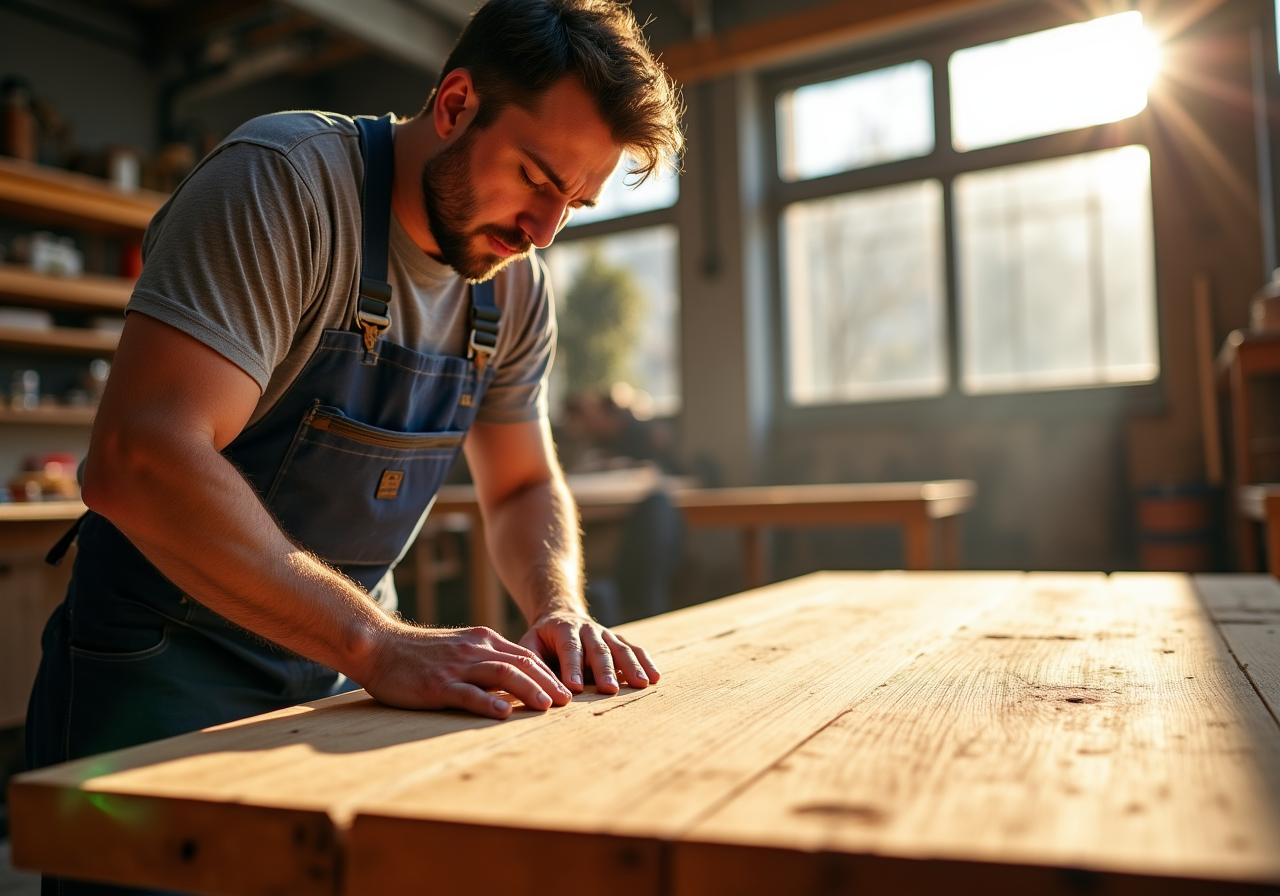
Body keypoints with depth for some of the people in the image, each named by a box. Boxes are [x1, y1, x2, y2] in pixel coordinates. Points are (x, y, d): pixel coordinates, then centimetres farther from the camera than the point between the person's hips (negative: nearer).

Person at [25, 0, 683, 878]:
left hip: (346, 661, 6)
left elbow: (524, 485, 7)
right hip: (169, 666, -5)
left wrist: (560, 611, -13)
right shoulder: (284, 180, -23)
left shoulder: (517, 287, -1)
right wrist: (378, 643, -37)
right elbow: (138, 461, -33)